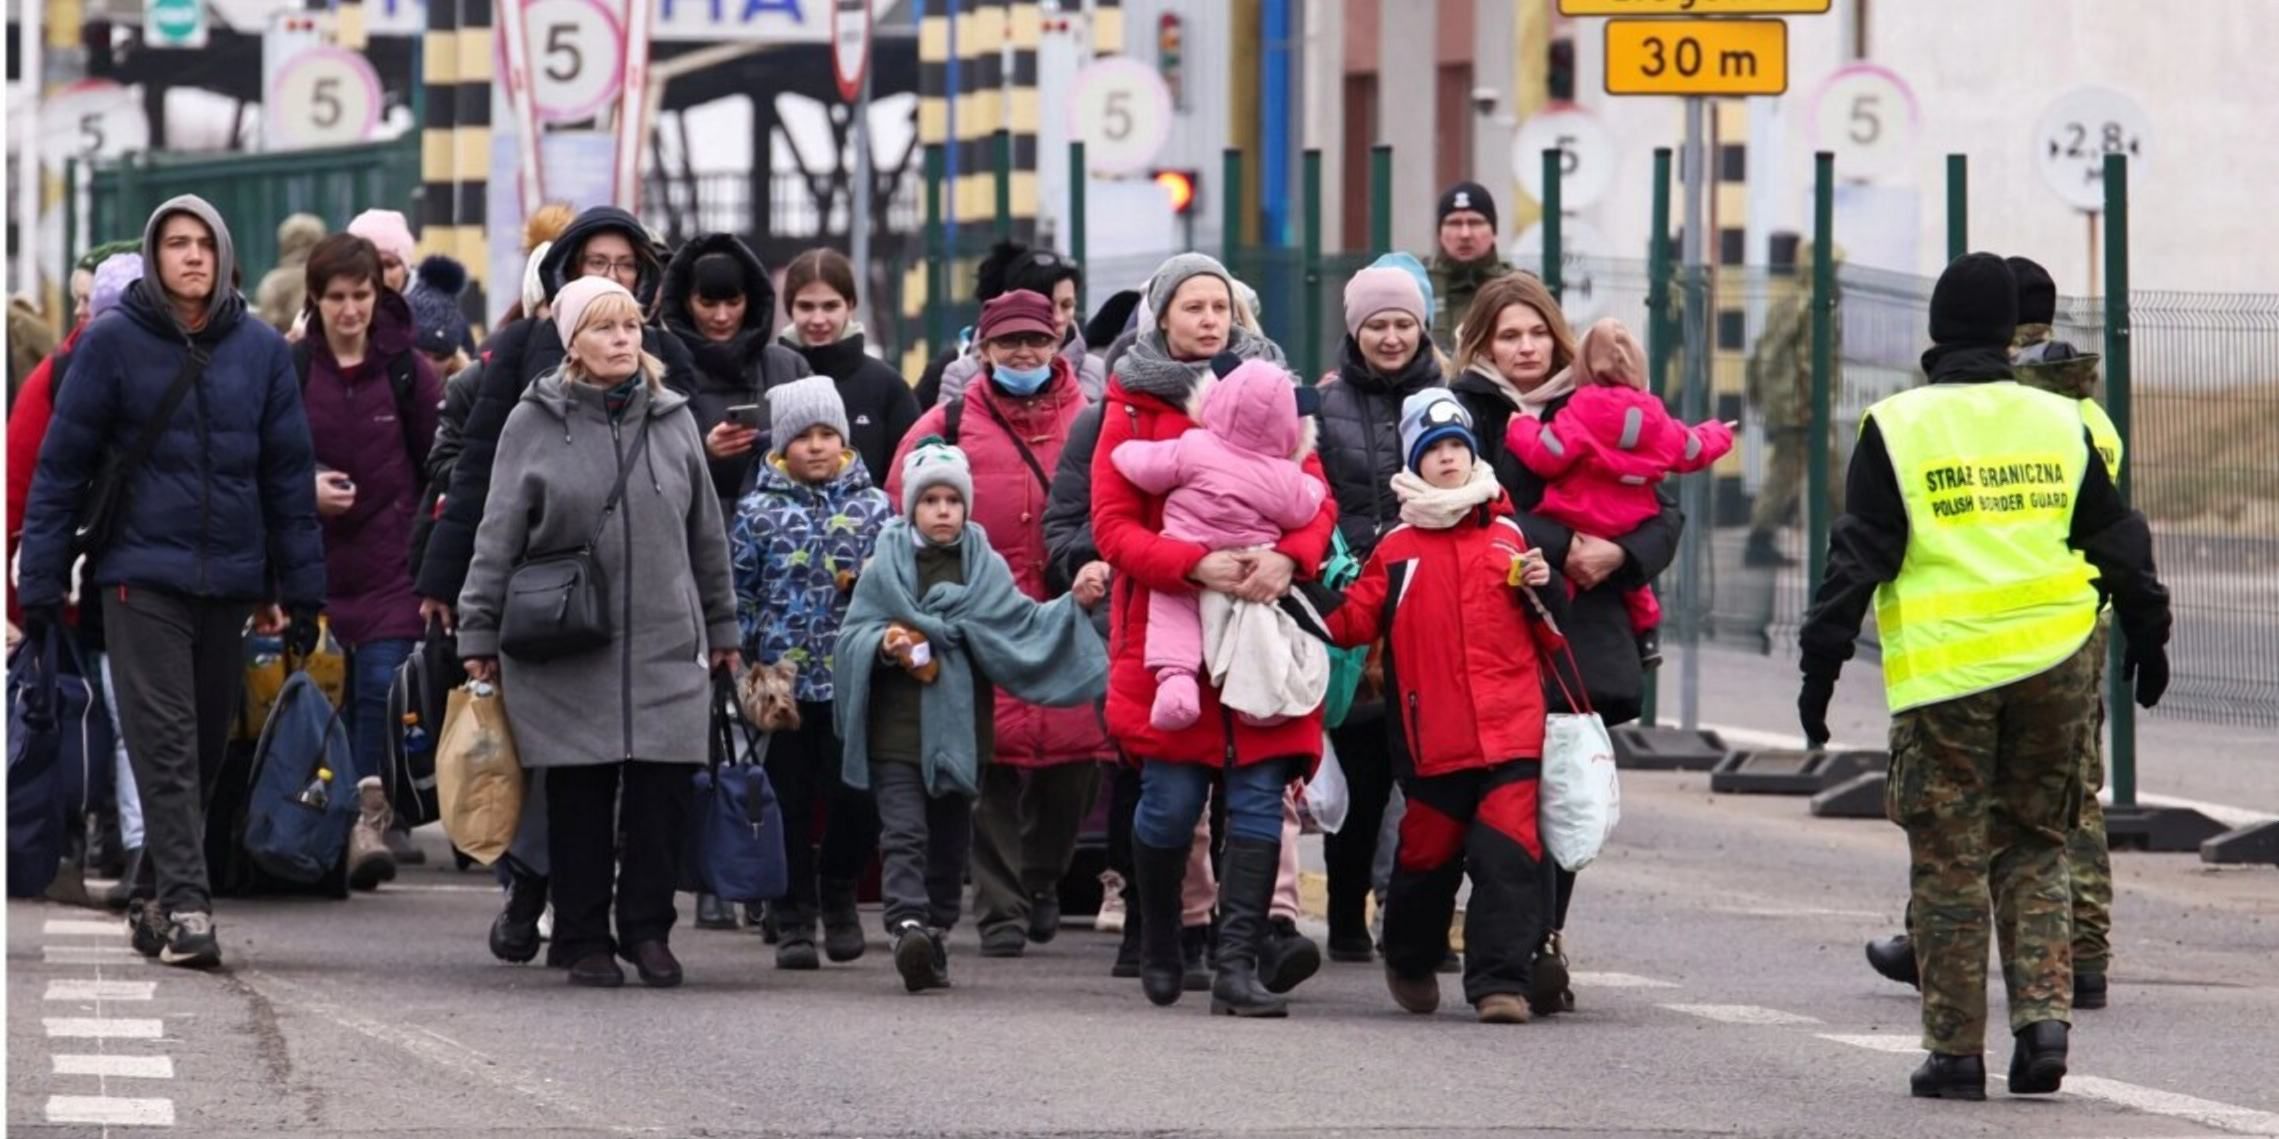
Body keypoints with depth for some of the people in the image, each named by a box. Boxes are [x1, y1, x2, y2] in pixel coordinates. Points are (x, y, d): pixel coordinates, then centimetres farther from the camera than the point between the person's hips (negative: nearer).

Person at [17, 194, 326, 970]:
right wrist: (41, 583, -4)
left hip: (229, 582, 3)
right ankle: (184, 904, -17)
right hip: (140, 574, -3)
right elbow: (61, 464, 0)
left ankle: (154, 892, 20)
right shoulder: (113, 343, -1)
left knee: (205, 749, 8)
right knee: (164, 741, -12)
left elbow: (290, 472, 10)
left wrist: (299, 590, 7)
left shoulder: (261, 350, 7)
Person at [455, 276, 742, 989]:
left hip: (667, 644, 2)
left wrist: (721, 627, 18)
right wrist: (479, 634, 1)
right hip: (567, 654, -2)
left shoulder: (672, 418, 9)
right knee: (580, 795, 0)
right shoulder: (535, 424, 0)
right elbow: (499, 535, 3)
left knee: (664, 790, -3)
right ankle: (584, 939, 10)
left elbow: (707, 532, 16)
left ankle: (648, 929, 10)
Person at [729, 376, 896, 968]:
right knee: (789, 801, 2)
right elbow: (738, 592, 6)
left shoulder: (872, 507, 7)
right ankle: (793, 921, 11)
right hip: (783, 679, -1)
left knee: (855, 797, 0)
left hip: (853, 679, 1)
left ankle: (838, 896, 25)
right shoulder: (758, 511, 4)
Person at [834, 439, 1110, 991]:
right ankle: (908, 925, -28)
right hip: (897, 730, -2)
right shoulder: (886, 568, 4)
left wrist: (1072, 606, -12)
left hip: (960, 727, 3)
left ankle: (935, 935, 19)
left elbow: (1022, 624, 1)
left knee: (949, 841, 9)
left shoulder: (985, 568, 8)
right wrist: (883, 644, -17)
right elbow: (851, 638, 3)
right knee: (905, 832, -14)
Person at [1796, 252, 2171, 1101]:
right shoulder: (2061, 424, 8)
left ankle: (1955, 1050, 5)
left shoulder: (1898, 428, -2)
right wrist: (2146, 638, 27)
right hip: (2056, 667, 3)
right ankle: (2043, 1015, 0)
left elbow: (1858, 555, -4)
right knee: (2033, 850, 15)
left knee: (1948, 864, 3)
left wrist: (1822, 664, 0)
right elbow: (2118, 540, 15)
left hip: (1944, 677, -3)